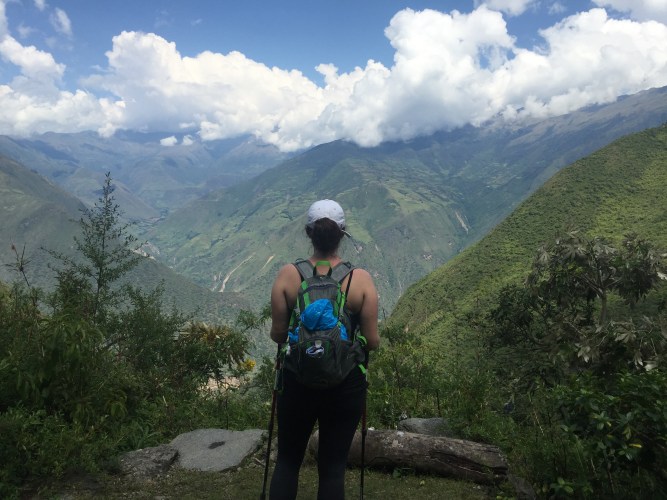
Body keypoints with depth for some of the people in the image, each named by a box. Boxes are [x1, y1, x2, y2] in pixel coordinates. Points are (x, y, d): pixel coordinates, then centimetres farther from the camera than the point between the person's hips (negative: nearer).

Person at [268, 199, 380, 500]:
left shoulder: (287, 275, -10)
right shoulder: (361, 279, -12)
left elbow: (278, 335, -5)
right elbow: (372, 341, -8)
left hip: (297, 380, 1)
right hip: (346, 384, 0)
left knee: (288, 460, 20)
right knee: (333, 467, 14)